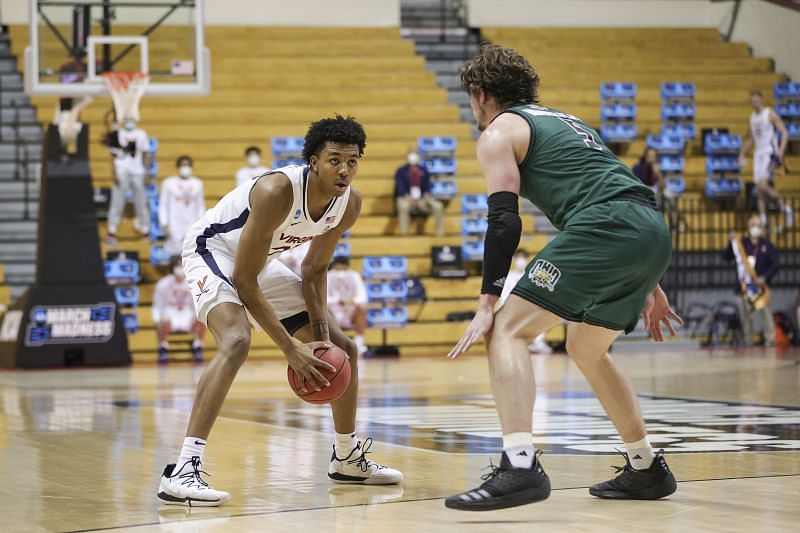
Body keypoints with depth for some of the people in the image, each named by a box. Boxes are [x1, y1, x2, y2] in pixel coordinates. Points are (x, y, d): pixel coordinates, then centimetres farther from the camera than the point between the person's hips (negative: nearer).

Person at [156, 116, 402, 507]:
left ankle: (348, 459, 30)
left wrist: (321, 333, -10)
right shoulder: (277, 191, -36)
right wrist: (291, 350, -31)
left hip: (262, 262, 8)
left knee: (343, 349, 9)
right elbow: (244, 282, -31)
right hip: (213, 250, -8)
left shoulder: (349, 203, -13)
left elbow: (315, 269, 3)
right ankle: (181, 472, -39)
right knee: (236, 342, -36)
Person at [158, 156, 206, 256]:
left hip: (193, 228, 2)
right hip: (175, 228, -2)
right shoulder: (168, 183, 2)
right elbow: (163, 206, 2)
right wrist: (165, 225, -6)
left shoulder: (198, 184, 9)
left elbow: (201, 206, 12)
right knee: (175, 255, -4)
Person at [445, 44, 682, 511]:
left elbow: (505, 220, -4)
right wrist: (648, 286, 37)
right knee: (586, 349, 26)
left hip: (605, 228, -8)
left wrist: (488, 304, -5)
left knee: (508, 330, -7)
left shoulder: (500, 132, 10)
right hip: (654, 231, 8)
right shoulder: (564, 120, 35)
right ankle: (646, 470, 30)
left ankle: (521, 467, -24)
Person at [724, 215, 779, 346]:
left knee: (765, 311, -14)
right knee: (744, 314, 4)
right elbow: (728, 257, 7)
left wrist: (764, 277, -13)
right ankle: (748, 342, 11)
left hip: (761, 285, -3)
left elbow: (776, 264, 0)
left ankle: (770, 339, -14)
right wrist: (732, 243, -8)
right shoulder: (742, 243, 10)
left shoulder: (767, 245, 4)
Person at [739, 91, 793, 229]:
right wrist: (743, 154, 19)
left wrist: (781, 150, -25)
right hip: (758, 154, 8)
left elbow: (784, 133, -12)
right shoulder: (752, 117, 15)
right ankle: (763, 221, 7)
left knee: (764, 185, -21)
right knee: (759, 190, 4)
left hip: (770, 153, -8)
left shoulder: (770, 114, -8)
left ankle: (786, 209, -4)